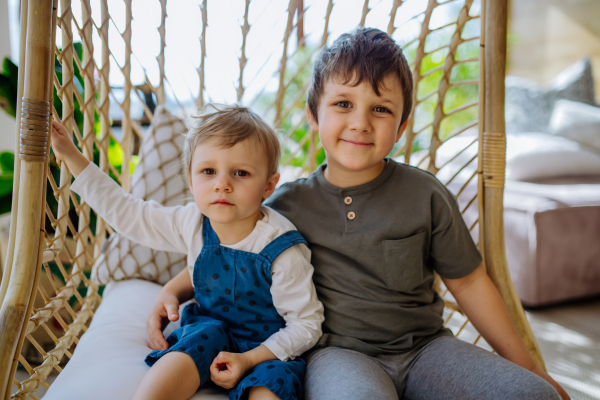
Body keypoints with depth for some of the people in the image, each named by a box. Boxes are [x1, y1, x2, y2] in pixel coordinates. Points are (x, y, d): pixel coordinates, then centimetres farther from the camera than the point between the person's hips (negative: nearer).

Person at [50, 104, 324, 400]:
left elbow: (307, 324, -14)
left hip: (267, 348, -4)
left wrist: (248, 359, -23)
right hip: (213, 329, 4)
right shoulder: (192, 223, -9)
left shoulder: (282, 250, -24)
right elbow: (124, 211, 2)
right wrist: (69, 154, 4)